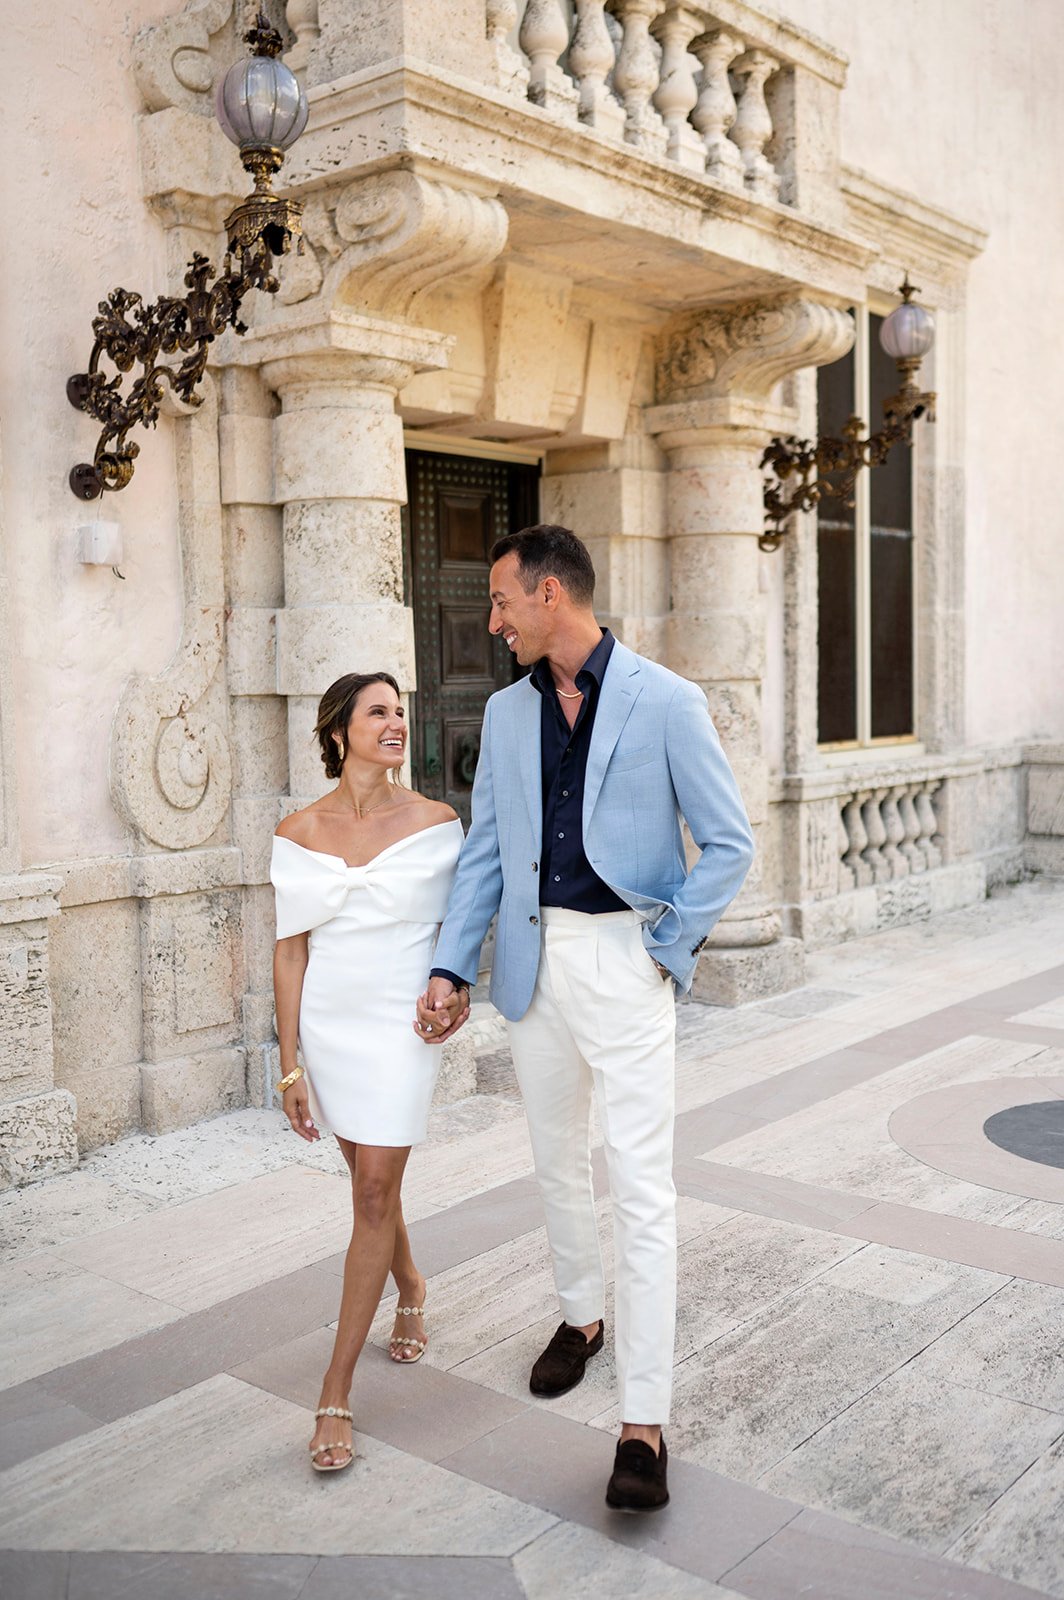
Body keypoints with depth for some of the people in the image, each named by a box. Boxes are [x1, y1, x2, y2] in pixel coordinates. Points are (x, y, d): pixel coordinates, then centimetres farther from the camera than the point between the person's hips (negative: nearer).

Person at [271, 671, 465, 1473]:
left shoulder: (434, 821, -5)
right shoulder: (298, 834, -1)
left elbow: (452, 926, 5)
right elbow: (291, 951, 0)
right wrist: (290, 1064, -1)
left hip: (401, 1024, -3)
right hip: (328, 1023, 3)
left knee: (375, 1193, -5)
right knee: (371, 1178, 17)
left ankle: (336, 1395, 3)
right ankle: (411, 1288, 48)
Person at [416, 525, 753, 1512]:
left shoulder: (664, 702, -8)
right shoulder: (506, 712, 8)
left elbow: (729, 843, -3)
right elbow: (486, 850, 10)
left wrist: (668, 946, -8)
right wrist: (450, 968, 2)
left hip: (623, 959, -5)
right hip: (533, 959, 6)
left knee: (639, 1187, -6)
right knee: (556, 1162, 18)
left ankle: (643, 1423, 0)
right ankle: (580, 1317, 41)